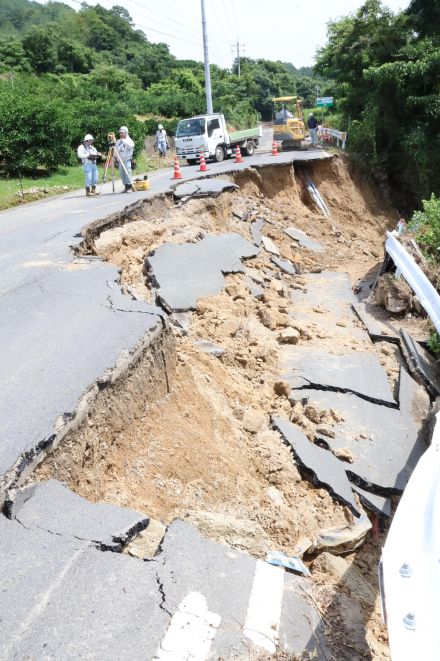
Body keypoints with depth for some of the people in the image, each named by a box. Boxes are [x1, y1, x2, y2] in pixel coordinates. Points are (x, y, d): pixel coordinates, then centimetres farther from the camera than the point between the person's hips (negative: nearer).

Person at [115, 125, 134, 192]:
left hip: (127, 160, -6)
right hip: (120, 160, 6)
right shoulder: (118, 142, 15)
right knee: (122, 174, 4)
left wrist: (123, 141, -26)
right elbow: (116, 150, 19)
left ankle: (130, 186, -5)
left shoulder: (128, 140, 0)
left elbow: (131, 145, -23)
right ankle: (126, 186, 10)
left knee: (128, 173, -12)